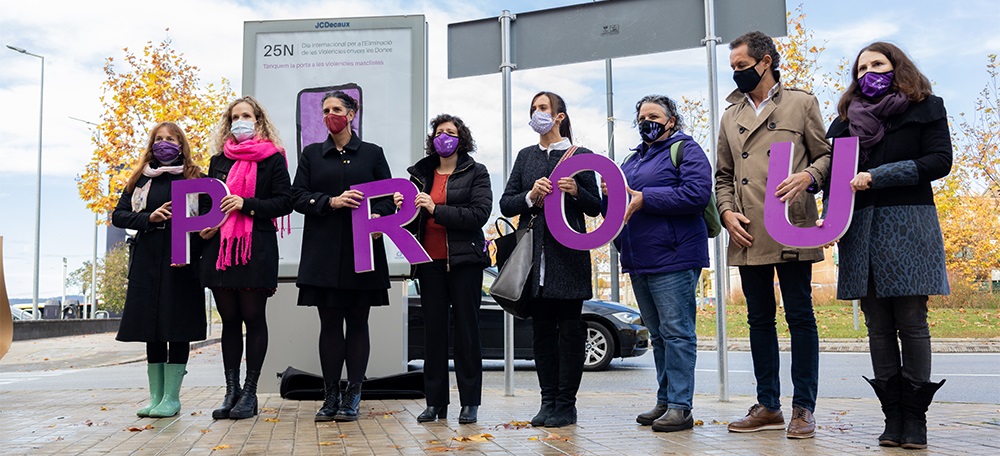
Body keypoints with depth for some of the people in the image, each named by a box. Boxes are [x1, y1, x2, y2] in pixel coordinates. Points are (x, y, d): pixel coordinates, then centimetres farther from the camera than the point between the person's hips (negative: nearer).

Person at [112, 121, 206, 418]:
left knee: (177, 327, -3)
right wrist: (149, 218, -8)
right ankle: (156, 396, 14)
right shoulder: (140, 180, 14)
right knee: (151, 329, 6)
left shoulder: (194, 178, 5)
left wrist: (189, 253, -14)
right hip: (147, 262, 4)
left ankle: (172, 397, 4)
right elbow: (118, 215, 9)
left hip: (181, 261, -3)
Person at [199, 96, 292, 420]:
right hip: (220, 247, 5)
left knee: (253, 317, -1)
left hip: (257, 248, -4)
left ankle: (250, 393, 6)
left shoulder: (273, 158, 3)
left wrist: (246, 204, -15)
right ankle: (231, 391, 13)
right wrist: (204, 227, 3)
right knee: (229, 319, 7)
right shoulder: (219, 160, 17)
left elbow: (284, 202, -4)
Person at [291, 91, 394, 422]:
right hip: (323, 253, 1)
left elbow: (388, 197, 6)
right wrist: (332, 202, -12)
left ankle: (353, 397, 9)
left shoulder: (372, 153, 10)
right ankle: (331, 397, 9)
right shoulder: (311, 154, 13)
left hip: (362, 251, -1)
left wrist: (377, 216, -15)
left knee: (357, 322, 2)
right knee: (329, 323, 2)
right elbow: (297, 196, 4)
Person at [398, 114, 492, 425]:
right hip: (430, 260, 4)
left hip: (464, 259, -3)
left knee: (466, 329, 0)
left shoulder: (476, 172, 3)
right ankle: (435, 402, 11)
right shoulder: (420, 173, 14)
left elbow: (480, 213, -11)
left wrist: (436, 209, -16)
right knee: (434, 330, 4)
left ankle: (470, 402, 7)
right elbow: (412, 223, 16)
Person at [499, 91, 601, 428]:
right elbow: (506, 204, 10)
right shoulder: (526, 157, 16)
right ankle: (548, 401, 14)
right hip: (535, 257, 4)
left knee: (570, 330, -1)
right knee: (541, 330, 6)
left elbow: (596, 208, 5)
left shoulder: (579, 155, 5)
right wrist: (531, 196, -8)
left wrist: (576, 191, -14)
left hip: (568, 255, -4)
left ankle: (566, 405, 6)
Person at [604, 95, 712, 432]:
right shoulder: (632, 159, 23)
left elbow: (697, 193, -17)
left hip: (672, 259, -8)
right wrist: (609, 194, 1)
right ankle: (664, 401, 19)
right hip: (638, 262, 8)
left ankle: (680, 407, -3)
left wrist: (644, 199, -18)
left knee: (676, 332, -7)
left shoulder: (685, 149, 0)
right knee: (658, 335, 12)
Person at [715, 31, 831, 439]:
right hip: (747, 237, 4)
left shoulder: (801, 103, 7)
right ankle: (768, 406, 17)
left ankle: (803, 408, 7)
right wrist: (727, 212, 2)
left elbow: (826, 155, 6)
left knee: (800, 316, -1)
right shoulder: (731, 116, 18)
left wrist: (808, 176, -15)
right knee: (759, 319, 8)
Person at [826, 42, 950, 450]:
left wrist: (877, 177, -13)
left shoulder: (926, 107, 8)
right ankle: (892, 415, 7)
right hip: (860, 229, 3)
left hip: (907, 227, -3)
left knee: (911, 322, -4)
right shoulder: (847, 118, 17)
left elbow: (940, 160, -4)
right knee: (879, 327, 2)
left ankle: (915, 416, 3)